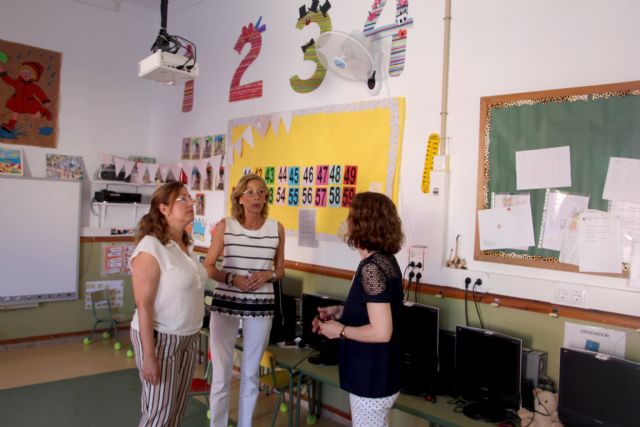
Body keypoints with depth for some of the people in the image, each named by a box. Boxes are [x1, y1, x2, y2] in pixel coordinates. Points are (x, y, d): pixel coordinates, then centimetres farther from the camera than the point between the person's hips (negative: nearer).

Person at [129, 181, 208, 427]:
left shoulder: (186, 245, 5)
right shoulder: (151, 248, -19)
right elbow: (143, 305, -21)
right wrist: (148, 356, -22)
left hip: (188, 337, 8)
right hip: (160, 337, -7)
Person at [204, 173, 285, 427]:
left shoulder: (276, 228, 2)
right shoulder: (225, 226, -3)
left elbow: (281, 270, 11)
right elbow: (208, 267, 1)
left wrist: (268, 275, -11)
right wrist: (232, 278, -16)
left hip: (261, 307, 2)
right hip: (225, 305, -1)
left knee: (251, 373, 14)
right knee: (221, 373, 4)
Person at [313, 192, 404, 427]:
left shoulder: (372, 267, -24)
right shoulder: (385, 259, 5)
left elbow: (381, 332, -27)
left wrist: (340, 330, -15)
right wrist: (339, 312, 8)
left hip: (372, 378, -10)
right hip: (379, 373, 10)